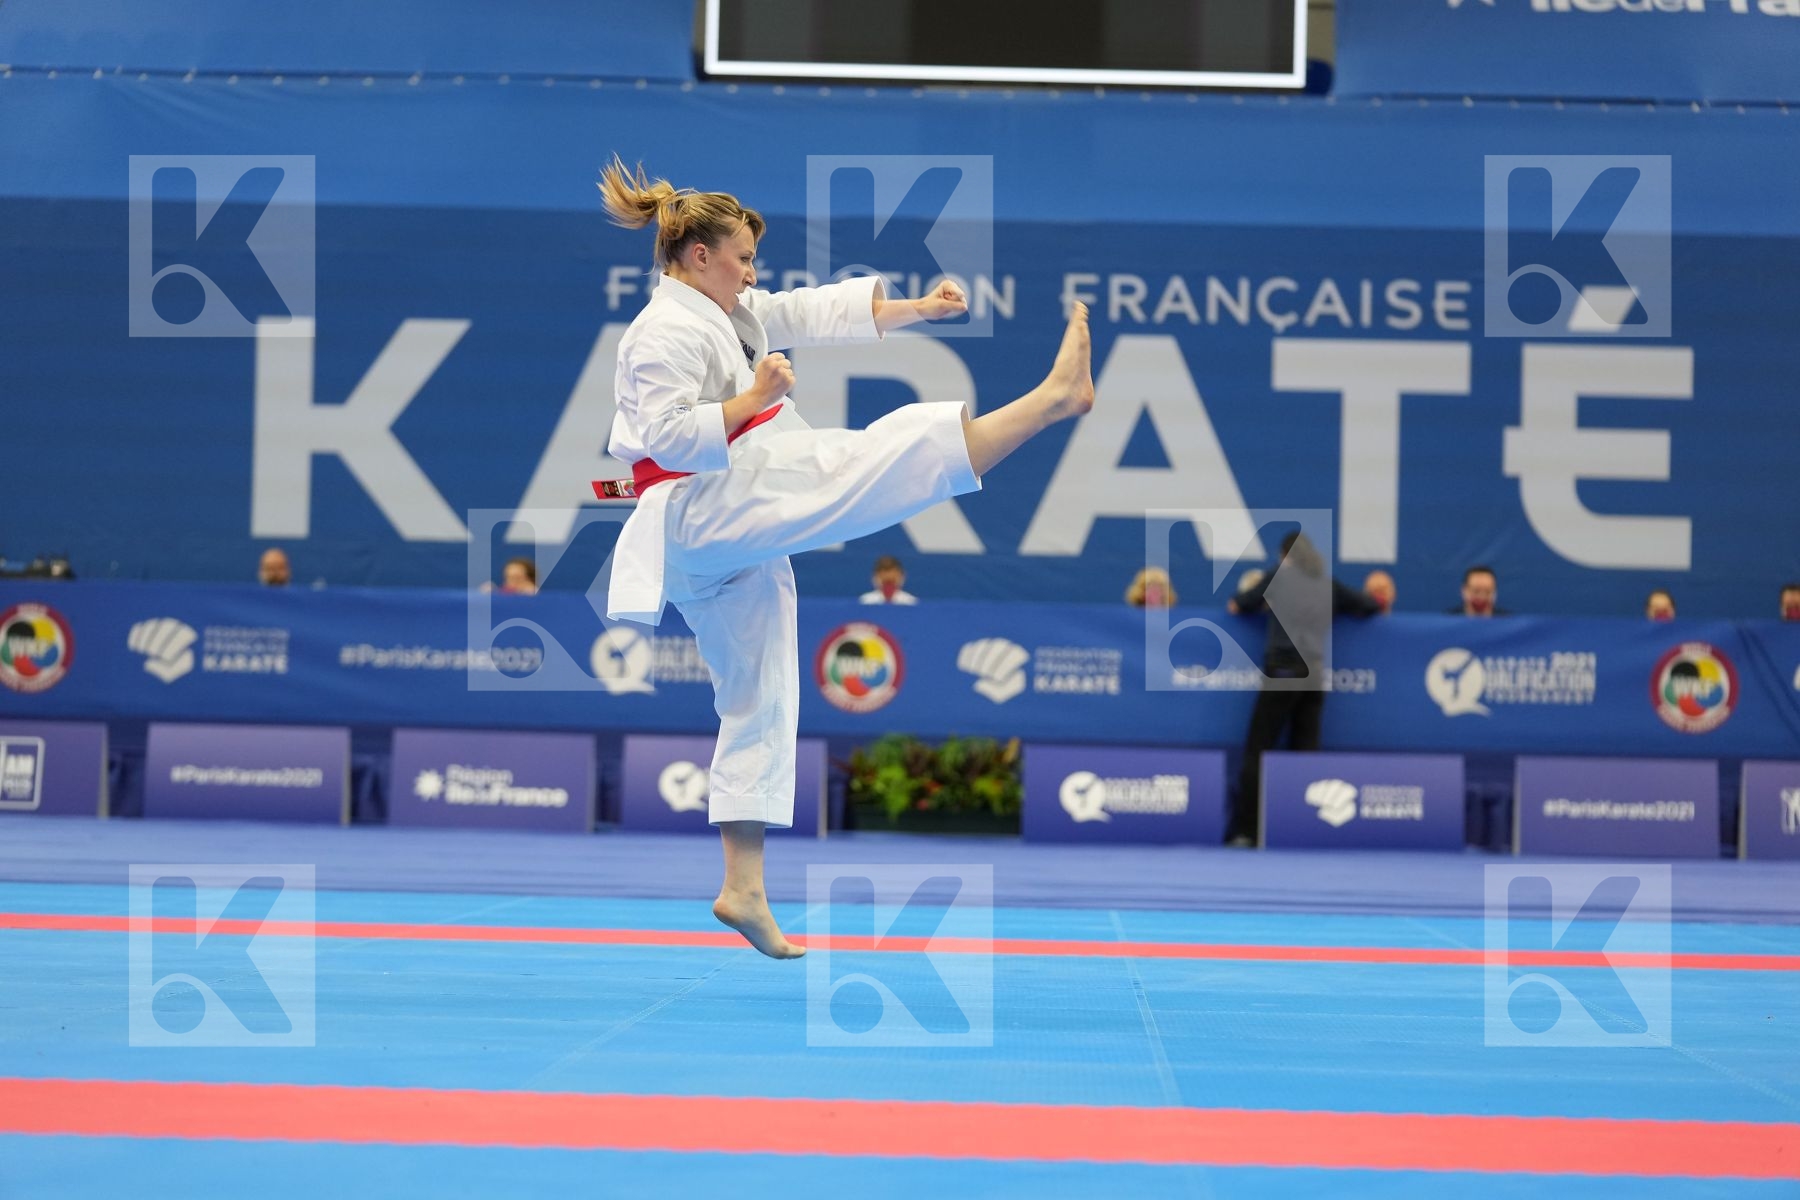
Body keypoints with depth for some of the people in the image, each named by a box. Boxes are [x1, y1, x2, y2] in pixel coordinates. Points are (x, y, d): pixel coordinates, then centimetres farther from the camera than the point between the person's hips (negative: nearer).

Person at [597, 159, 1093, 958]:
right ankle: (1054, 398, -17)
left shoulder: (729, 315, 19)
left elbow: (818, 312, 15)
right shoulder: (668, 333, -11)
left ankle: (744, 891, 13)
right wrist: (752, 401, -24)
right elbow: (667, 437, -22)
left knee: (760, 702, 12)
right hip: (705, 511, -11)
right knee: (879, 455, -15)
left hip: (732, 539, 11)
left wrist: (922, 308, 8)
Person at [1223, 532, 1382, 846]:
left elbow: (1240, 604, 14)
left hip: (1283, 669, -4)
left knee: (1257, 750, -3)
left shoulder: (1280, 575, 8)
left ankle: (1244, 832, -10)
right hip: (1316, 674, 4)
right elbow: (1371, 607, 24)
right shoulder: (1329, 586, 16)